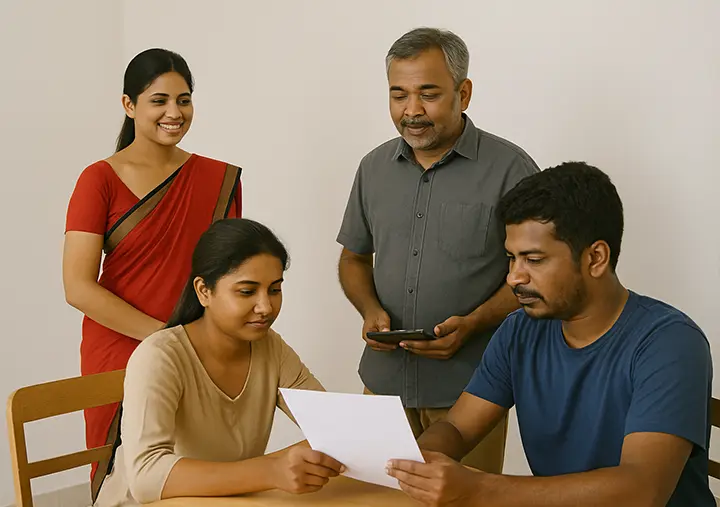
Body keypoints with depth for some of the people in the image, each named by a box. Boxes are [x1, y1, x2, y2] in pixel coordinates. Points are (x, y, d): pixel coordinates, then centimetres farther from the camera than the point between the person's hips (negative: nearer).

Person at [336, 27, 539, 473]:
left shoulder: (510, 169, -7)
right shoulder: (374, 167, 8)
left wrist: (471, 324, -19)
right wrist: (370, 310, -2)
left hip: (468, 387, -4)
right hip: (384, 379, 4)